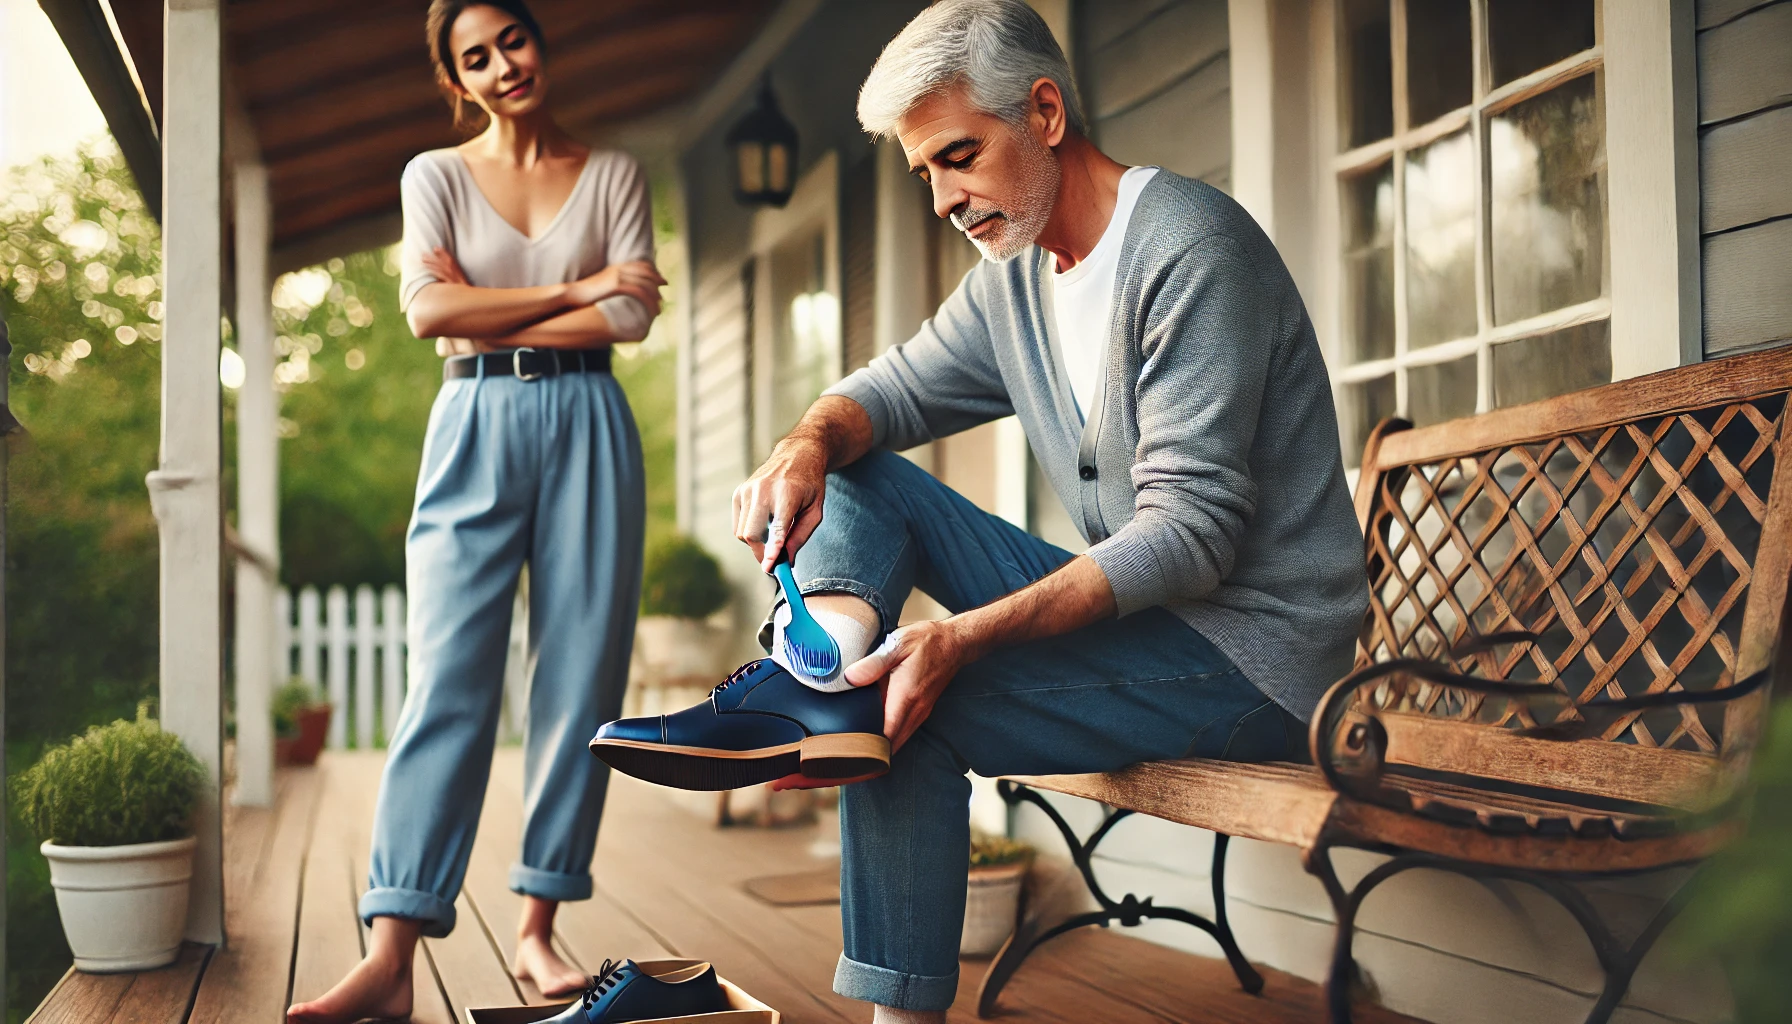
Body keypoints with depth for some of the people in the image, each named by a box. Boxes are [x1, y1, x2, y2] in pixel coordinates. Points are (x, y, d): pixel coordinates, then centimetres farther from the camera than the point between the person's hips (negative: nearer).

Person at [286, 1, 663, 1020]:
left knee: (581, 678, -1)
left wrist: (490, 320, -5)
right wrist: (582, 289, -6)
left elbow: (635, 316, -1)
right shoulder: (436, 175, 10)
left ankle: (539, 928, 9)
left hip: (587, 428, 1)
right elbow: (428, 309, -6)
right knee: (448, 682, -10)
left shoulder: (614, 174, 11)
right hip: (477, 429, -1)